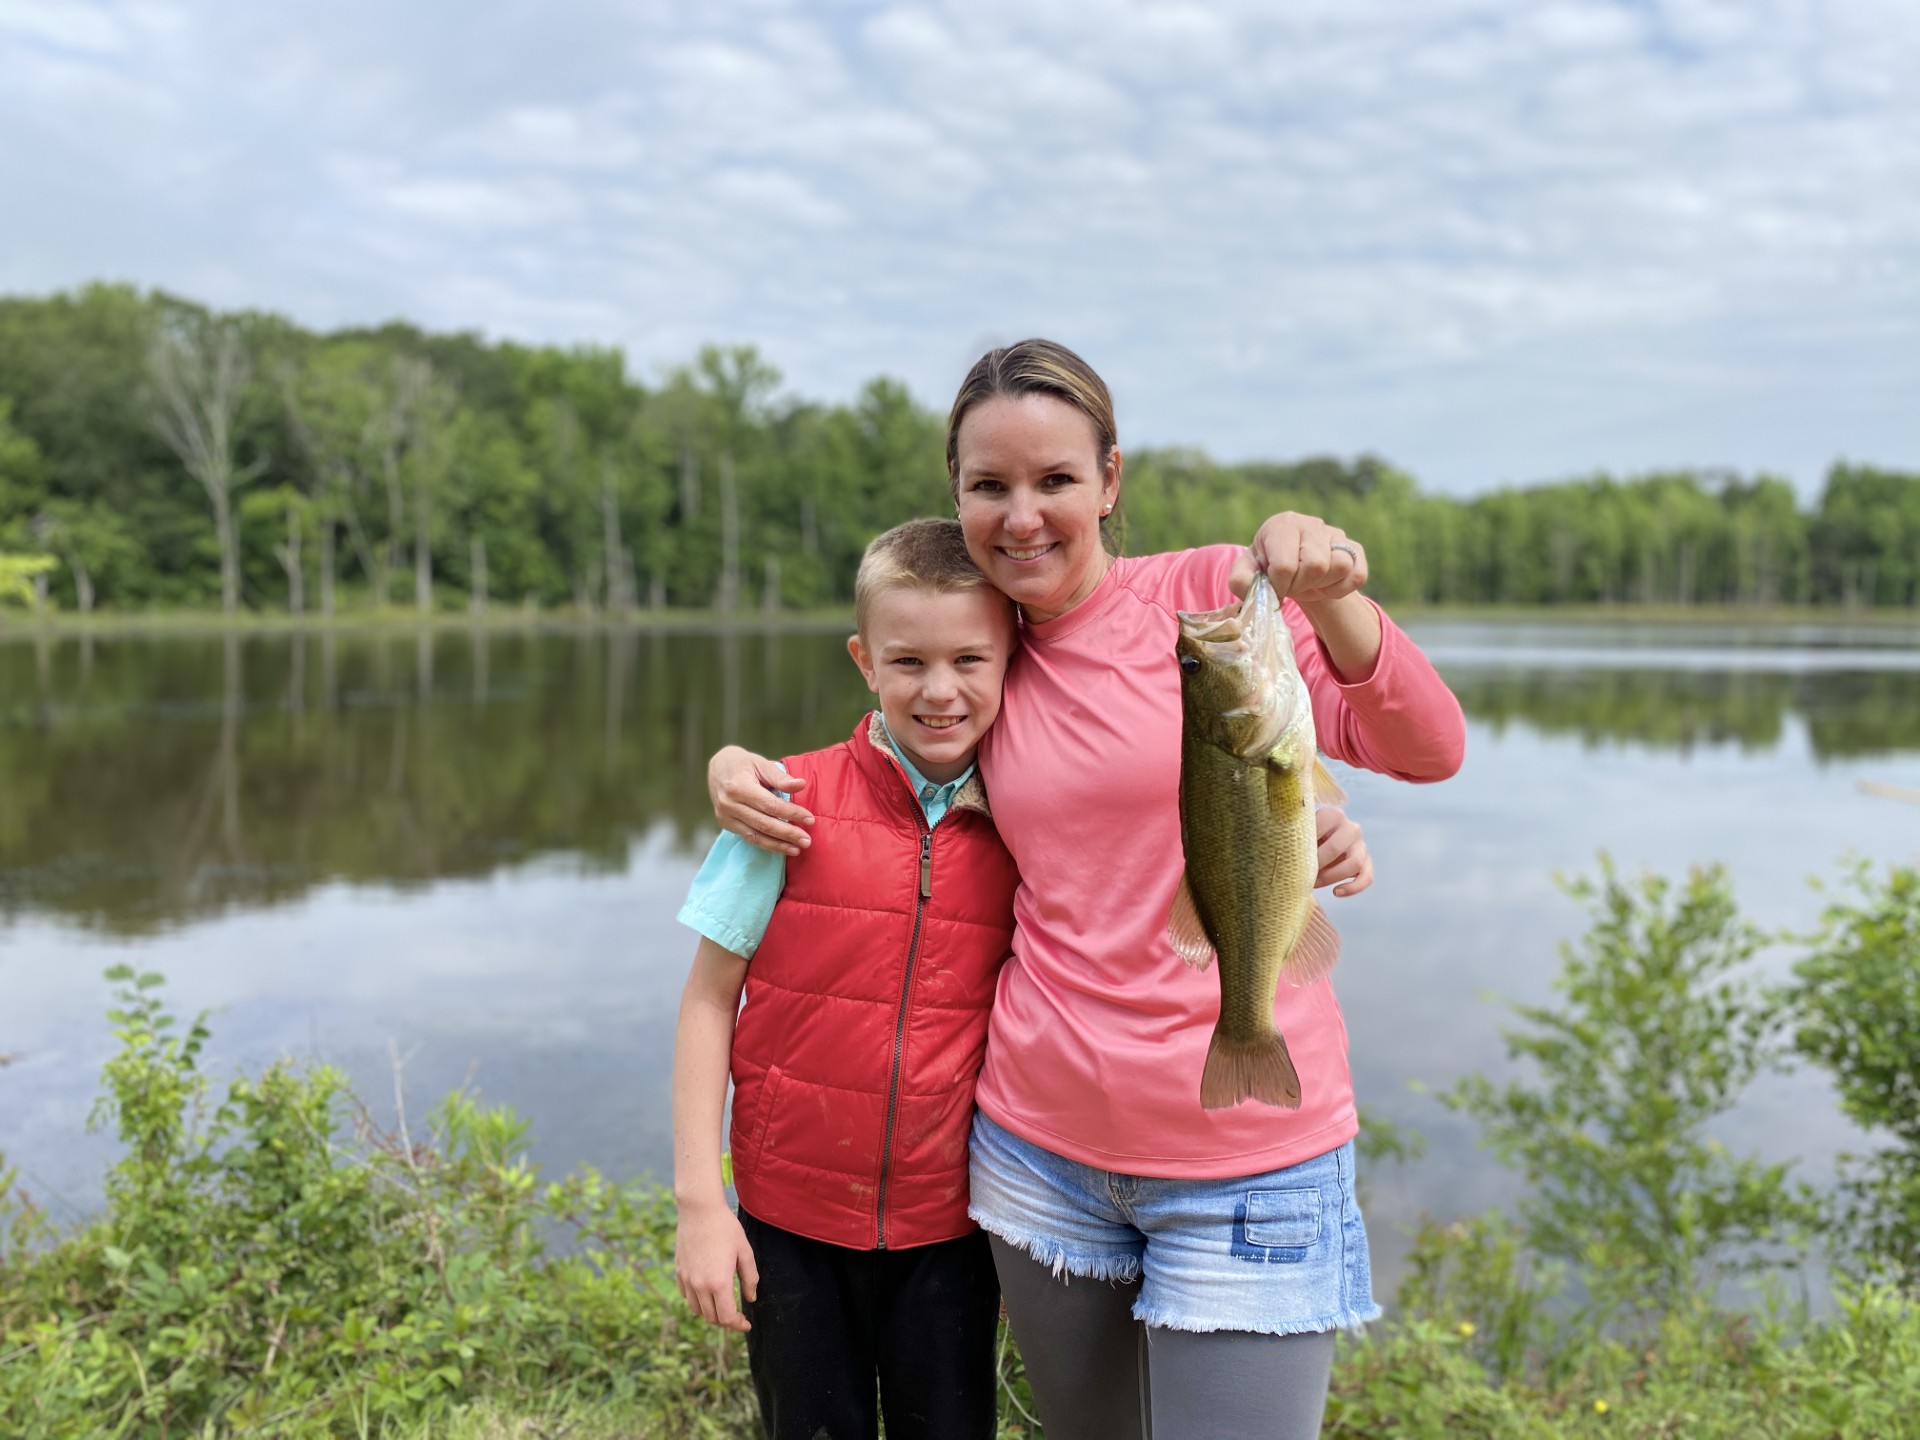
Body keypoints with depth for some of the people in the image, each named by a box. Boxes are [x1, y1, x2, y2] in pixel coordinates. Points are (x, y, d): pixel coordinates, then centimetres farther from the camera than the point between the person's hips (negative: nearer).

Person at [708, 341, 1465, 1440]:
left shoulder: (1211, 591, -8)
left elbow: (1427, 750, -17)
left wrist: (1332, 600, -36)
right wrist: (741, 765, 2)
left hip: (1241, 1151, -4)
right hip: (1043, 1143, 5)